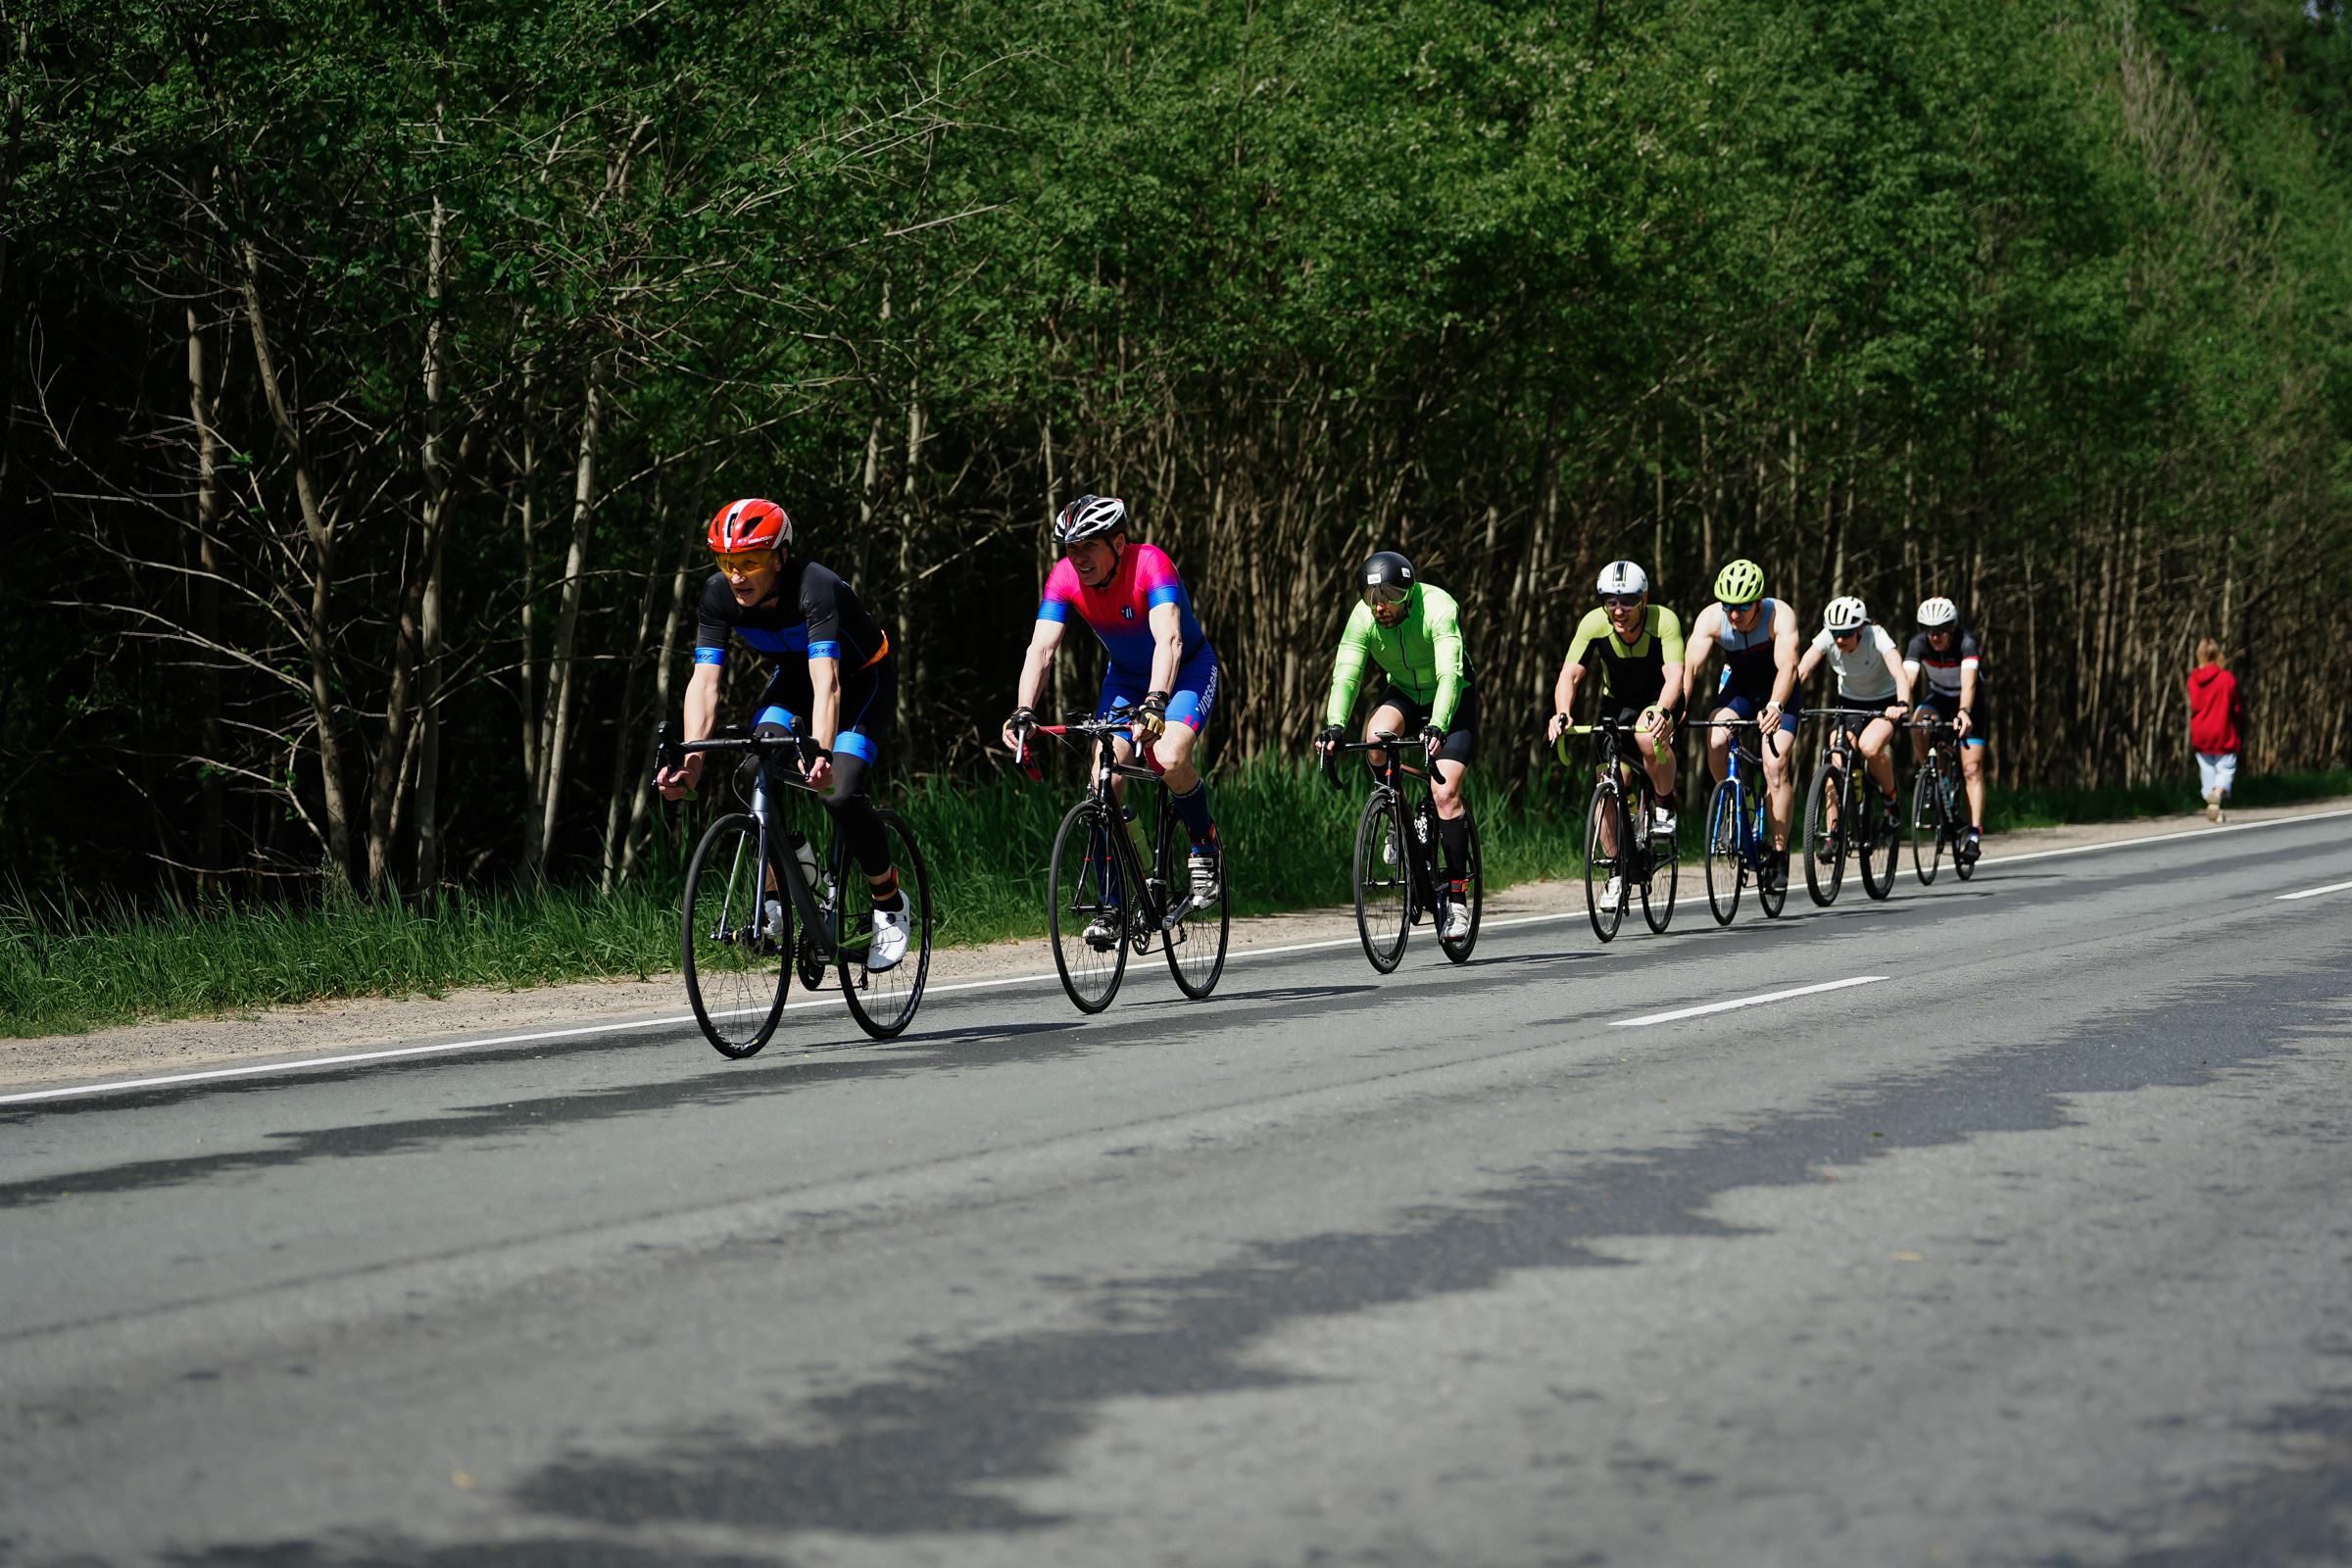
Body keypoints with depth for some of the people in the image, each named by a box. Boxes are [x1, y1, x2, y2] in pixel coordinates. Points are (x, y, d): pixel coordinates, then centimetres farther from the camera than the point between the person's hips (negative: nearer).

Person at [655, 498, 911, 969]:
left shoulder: (816, 588, -37)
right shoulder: (719, 595, -22)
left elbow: (827, 684, -49)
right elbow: (704, 682, -27)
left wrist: (821, 754, -64)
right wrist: (691, 761, -42)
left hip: (864, 679, -5)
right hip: (793, 677, 5)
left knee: (840, 794, -23)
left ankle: (890, 903, -1)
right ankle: (776, 894, -6)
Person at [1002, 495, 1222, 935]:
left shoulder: (1151, 564, -32)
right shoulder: (1064, 576, -19)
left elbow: (1168, 639, -45)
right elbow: (1041, 648, -26)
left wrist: (1156, 702, -60)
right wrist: (1023, 713, -41)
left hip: (1187, 671, -4)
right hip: (1125, 677, 4)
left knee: (1170, 758, -31)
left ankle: (1205, 846, -3)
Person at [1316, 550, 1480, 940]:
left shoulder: (1438, 608, -31)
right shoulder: (1363, 618, -19)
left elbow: (1450, 674, -40)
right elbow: (1345, 675, -25)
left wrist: (1437, 726, -55)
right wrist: (1334, 725, -43)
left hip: (1453, 701, -4)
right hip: (1403, 695, 4)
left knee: (1445, 794, -18)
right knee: (1375, 739, -31)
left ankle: (1458, 899, -11)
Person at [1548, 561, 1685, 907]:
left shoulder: (1664, 621, -28)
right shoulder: (1594, 624, -23)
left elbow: (1674, 675, -40)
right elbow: (1570, 674, -27)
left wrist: (1662, 712, -59)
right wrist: (1562, 713, -47)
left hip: (1659, 699, -3)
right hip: (1617, 702, 3)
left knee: (1648, 737, -37)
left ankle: (1667, 804, -9)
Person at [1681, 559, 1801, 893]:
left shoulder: (1780, 615, -30)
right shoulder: (1711, 618, -24)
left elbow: (1787, 665, -43)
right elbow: (1689, 666, -33)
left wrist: (1775, 707, -61)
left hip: (1777, 690, -2)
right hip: (1738, 685, 2)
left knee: (1776, 766, -19)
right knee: (1716, 741, -27)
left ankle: (1779, 855, -9)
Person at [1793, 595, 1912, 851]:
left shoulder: (1877, 637, -28)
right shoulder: (1827, 639, -19)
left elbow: (1901, 675, -42)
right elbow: (1801, 672, -27)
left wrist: (1902, 705, -61)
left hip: (1884, 702, -3)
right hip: (1849, 703, 4)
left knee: (1869, 746, -32)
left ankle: (1891, 798, -6)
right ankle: (1833, 832, -3)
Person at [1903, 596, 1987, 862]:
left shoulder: (1966, 641, -31)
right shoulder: (1919, 643, -23)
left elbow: (1969, 681, -45)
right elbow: (1906, 677, -36)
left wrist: (1964, 712, -63)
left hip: (1968, 699, -2)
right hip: (1938, 694, 2)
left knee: (1972, 768, -12)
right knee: (1918, 728, -32)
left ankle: (1974, 836, -13)